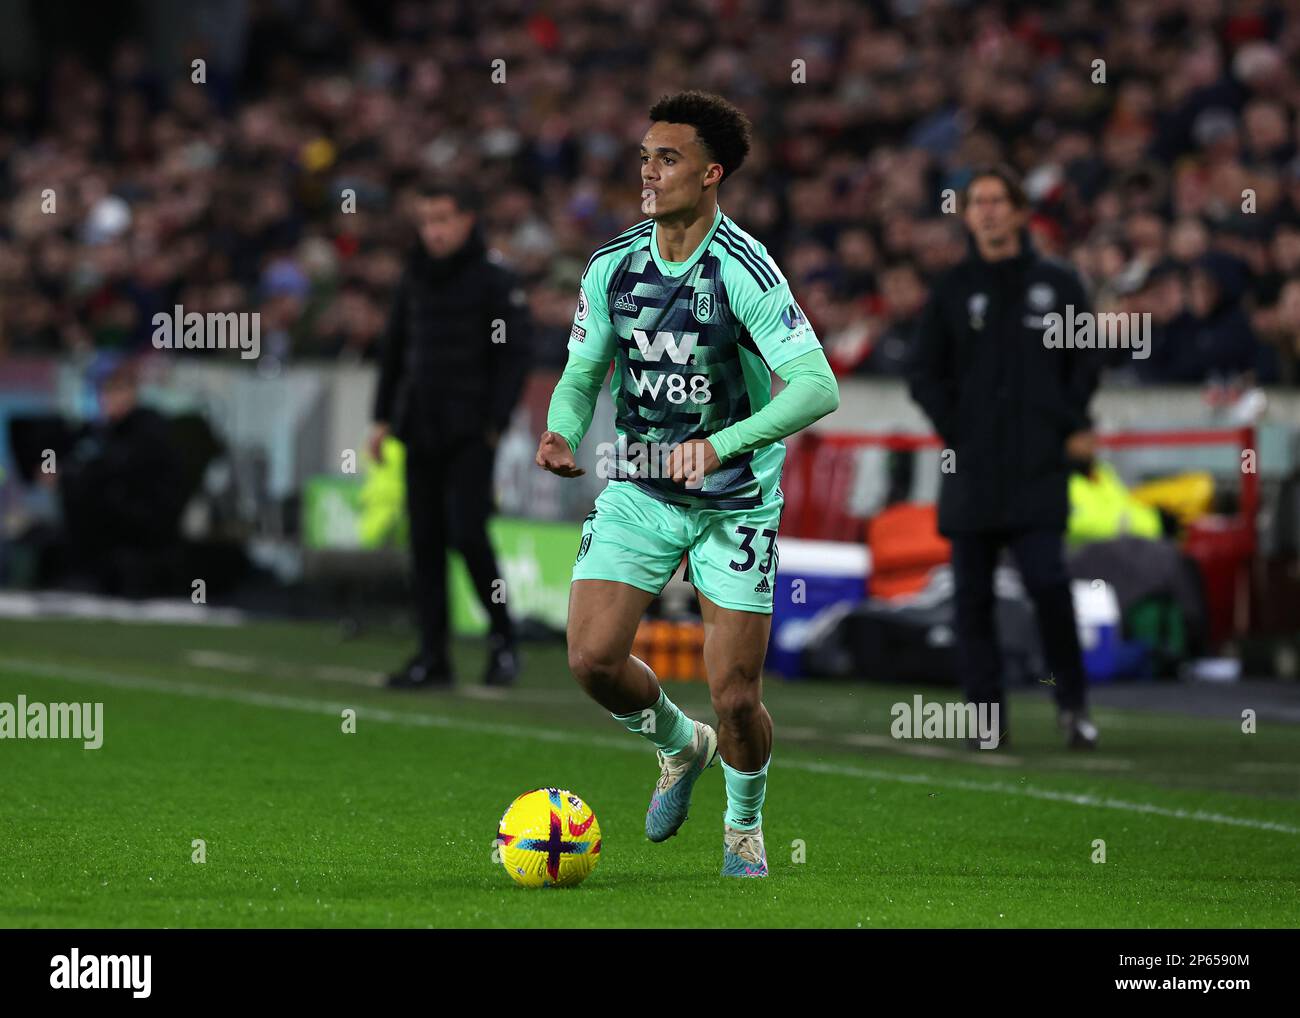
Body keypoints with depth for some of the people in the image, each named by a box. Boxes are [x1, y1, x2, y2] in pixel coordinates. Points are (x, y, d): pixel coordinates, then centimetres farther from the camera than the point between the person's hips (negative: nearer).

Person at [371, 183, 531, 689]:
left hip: (471, 434, -6)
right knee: (425, 541, 3)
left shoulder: (495, 280, -4)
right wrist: (383, 418, 15)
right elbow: (394, 351, 21)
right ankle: (433, 655, 6)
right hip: (421, 431, 6)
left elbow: (514, 355, -6)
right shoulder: (414, 280, 13)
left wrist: (495, 422, -12)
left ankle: (502, 637, 4)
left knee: (467, 533, -13)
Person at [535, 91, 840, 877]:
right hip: (638, 491, 4)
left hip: (736, 502, -4)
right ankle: (682, 747, 21)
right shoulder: (612, 267, -3)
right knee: (593, 658, -11)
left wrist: (721, 444, -38)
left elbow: (818, 388, -26)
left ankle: (745, 826, 26)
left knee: (736, 698, -5)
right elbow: (582, 374, 9)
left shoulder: (744, 270, -19)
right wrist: (564, 433, -14)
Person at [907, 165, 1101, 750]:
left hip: (1038, 466, -2)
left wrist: (1072, 425, 0)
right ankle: (985, 708, 8)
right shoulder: (952, 291, 10)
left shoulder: (1056, 285, 8)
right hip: (971, 467, 2)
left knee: (1047, 581, -14)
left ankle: (1072, 702, -1)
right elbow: (924, 373, 11)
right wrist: (955, 430, 0)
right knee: (972, 593, 1)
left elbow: (1084, 361, 11)